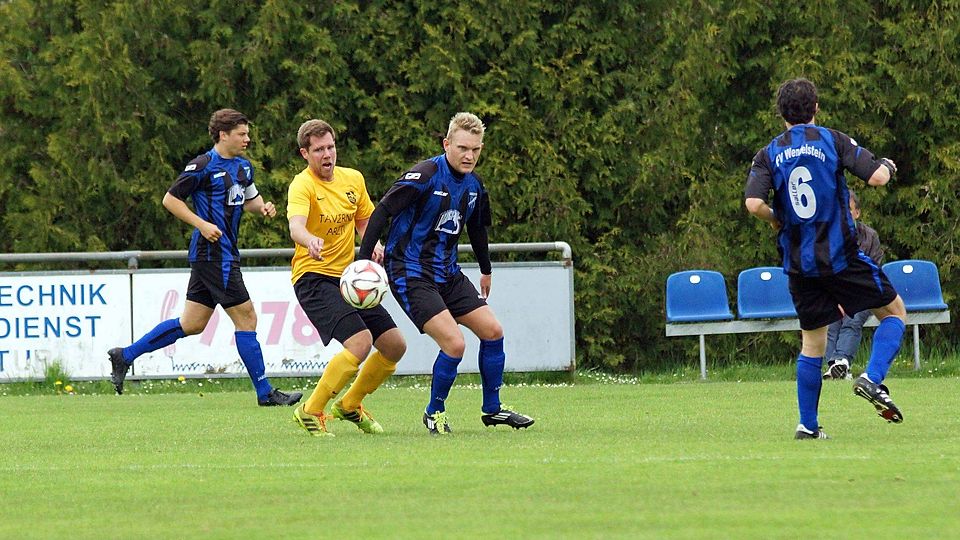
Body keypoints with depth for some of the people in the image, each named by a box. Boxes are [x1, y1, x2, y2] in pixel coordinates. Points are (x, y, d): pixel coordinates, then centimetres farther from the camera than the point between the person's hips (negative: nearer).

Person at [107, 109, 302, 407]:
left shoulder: (244, 167, 14)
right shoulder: (203, 166, -11)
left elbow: (249, 198, 29)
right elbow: (170, 199, -8)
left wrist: (262, 206, 6)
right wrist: (202, 224, -17)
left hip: (225, 253, 9)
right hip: (213, 252, -9)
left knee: (192, 323, 12)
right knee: (246, 317, -7)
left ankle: (124, 356, 20)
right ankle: (265, 392, -1)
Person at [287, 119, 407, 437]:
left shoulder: (353, 179, 8)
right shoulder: (303, 185, -15)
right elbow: (296, 226, -34)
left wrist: (373, 244, 0)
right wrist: (311, 241, -57)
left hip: (348, 277, 8)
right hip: (313, 277, -8)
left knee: (394, 345, 6)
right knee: (360, 342, -25)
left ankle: (350, 405, 26)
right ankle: (311, 412, -12)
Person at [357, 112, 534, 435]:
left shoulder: (474, 185, 6)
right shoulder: (425, 176, -19)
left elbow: (477, 227, 24)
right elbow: (382, 212, -19)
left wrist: (486, 271, 34)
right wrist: (363, 262, -24)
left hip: (447, 274, 8)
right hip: (411, 274, -8)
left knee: (492, 331, 5)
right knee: (454, 343, -19)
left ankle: (492, 409, 22)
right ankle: (435, 413, 3)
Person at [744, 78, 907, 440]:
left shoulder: (769, 155, 2)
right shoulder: (833, 141, -4)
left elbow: (754, 203, -13)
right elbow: (877, 177, -12)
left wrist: (775, 220, 8)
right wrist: (888, 166, 12)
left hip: (799, 263, 3)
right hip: (840, 256, -3)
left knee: (812, 343, 13)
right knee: (894, 311, 12)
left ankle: (808, 425, 12)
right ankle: (872, 379, -10)